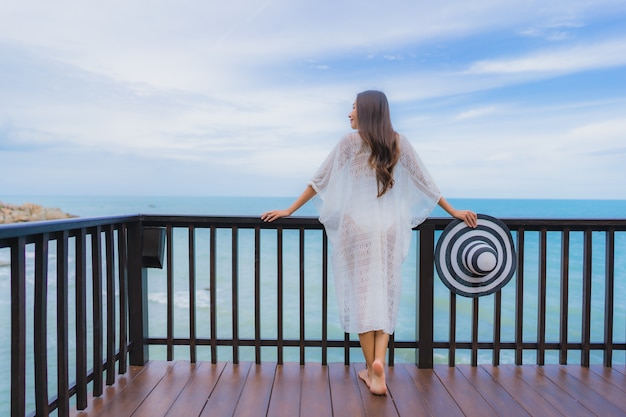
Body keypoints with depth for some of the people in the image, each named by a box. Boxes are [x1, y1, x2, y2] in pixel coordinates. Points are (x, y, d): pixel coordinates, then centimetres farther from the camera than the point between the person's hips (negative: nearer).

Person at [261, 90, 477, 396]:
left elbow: (320, 180, 0)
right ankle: (378, 362, -9)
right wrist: (453, 212, 18)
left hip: (356, 226, -2)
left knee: (361, 295, 5)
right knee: (385, 296, 8)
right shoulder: (399, 142, 6)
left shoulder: (350, 142, -1)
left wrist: (289, 210, 7)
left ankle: (371, 369, 10)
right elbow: (425, 181, 9)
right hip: (389, 227, 2)